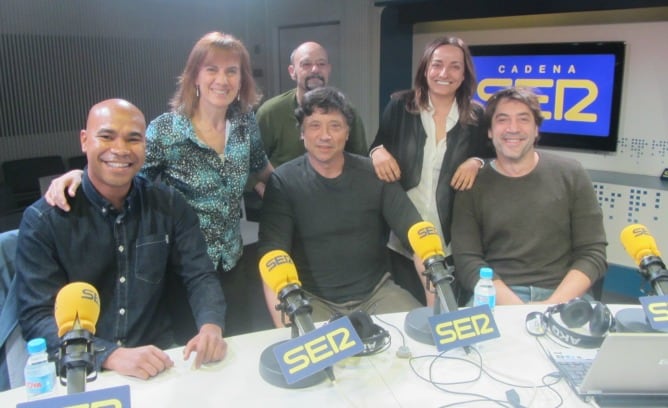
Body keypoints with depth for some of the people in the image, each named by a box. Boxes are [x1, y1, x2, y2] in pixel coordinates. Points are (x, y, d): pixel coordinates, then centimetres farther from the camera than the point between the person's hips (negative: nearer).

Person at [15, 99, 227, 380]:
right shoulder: (43, 219, -7)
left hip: (159, 362, 0)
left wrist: (211, 326, -20)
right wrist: (111, 356, -29)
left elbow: (199, 276, 1)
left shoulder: (169, 206, 1)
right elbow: (37, 317, -13)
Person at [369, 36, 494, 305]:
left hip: (452, 239, 1)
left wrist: (477, 163, -12)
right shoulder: (400, 106, -1)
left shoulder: (477, 116, 1)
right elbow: (378, 150, 6)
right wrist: (378, 152, -16)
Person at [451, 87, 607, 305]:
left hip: (564, 298, 1)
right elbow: (467, 259, -4)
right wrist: (515, 307, -18)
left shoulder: (570, 175, 6)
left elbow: (593, 253, 2)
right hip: (497, 299, 0)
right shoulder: (472, 185, 4)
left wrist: (553, 304, -13)